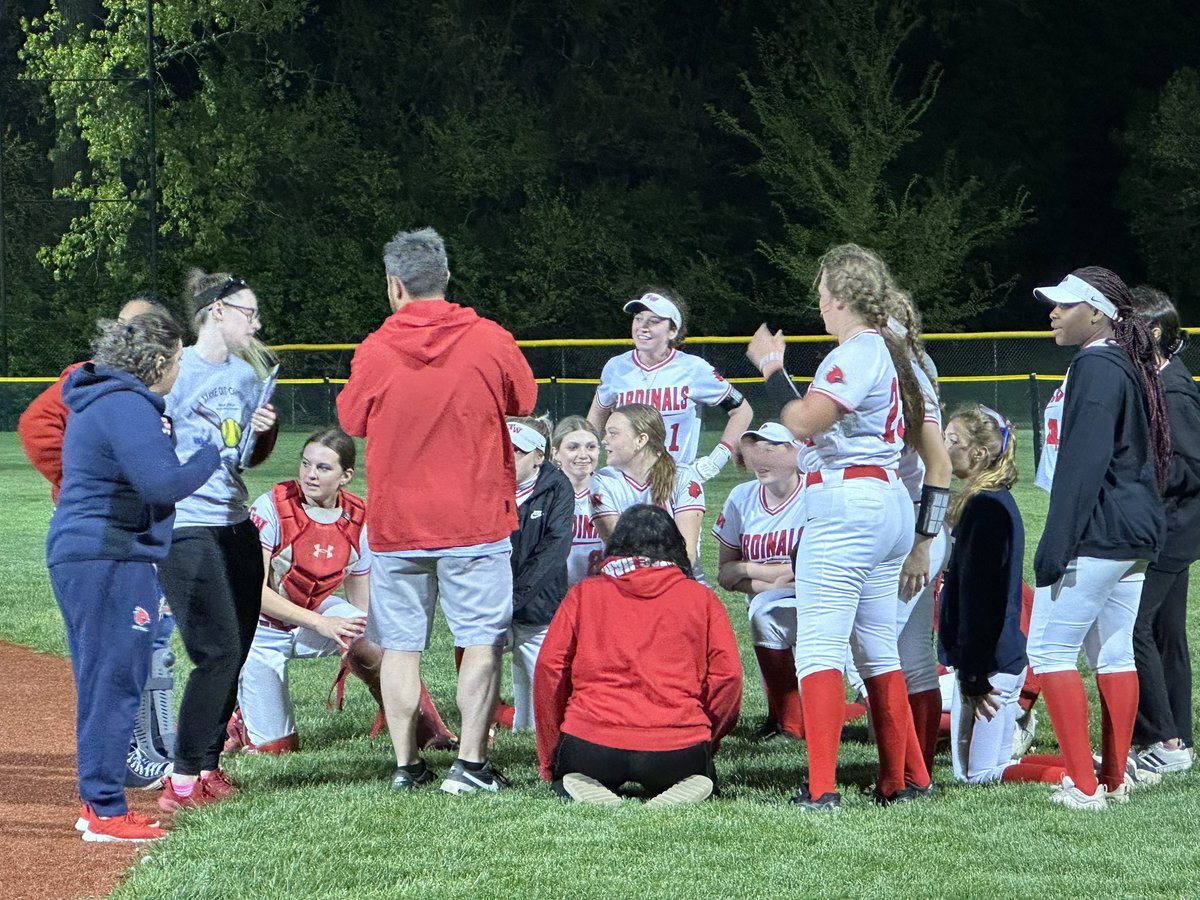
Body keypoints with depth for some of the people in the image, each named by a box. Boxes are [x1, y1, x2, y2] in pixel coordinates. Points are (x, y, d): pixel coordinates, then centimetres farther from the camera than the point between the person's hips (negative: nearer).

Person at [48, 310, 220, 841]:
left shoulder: (101, 400, 17)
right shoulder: (127, 408, -17)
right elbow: (163, 483, -24)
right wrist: (217, 450, -11)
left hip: (81, 555, 11)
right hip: (111, 560, -11)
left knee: (103, 683, 17)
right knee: (114, 683, -8)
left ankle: (98, 803, 23)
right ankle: (105, 812, -7)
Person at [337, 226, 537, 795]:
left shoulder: (375, 350, -6)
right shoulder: (490, 342, -6)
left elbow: (352, 420, 9)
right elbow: (524, 402, 11)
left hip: (396, 522, 1)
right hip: (476, 520, -1)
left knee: (400, 646, 8)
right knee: (482, 641, 2)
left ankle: (406, 765, 7)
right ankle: (470, 762, -5)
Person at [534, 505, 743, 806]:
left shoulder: (584, 593, 12)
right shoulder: (701, 598, 11)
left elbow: (549, 667, 5)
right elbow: (727, 673, 3)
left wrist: (549, 761, 13)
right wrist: (706, 740, 17)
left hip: (592, 745, 0)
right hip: (677, 749, 0)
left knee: (566, 774, 32)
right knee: (702, 778, 31)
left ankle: (588, 792, -6)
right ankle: (678, 794, -6)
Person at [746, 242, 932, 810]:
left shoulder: (856, 354, -13)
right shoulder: (889, 351, 17)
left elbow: (802, 424, -19)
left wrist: (772, 368, -7)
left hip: (846, 506, -10)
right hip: (891, 502, 10)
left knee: (819, 646, -12)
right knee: (877, 648, 16)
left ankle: (821, 789, -19)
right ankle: (904, 780, 19)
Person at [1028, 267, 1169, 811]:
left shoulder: (1096, 367, -14)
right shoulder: (1131, 367, 17)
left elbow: (1084, 463, -21)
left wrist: (1057, 542, -21)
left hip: (1096, 535, -10)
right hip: (1137, 536, 10)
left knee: (1049, 649, -7)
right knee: (1114, 654, 12)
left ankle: (1083, 786, -11)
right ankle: (1114, 780, 14)